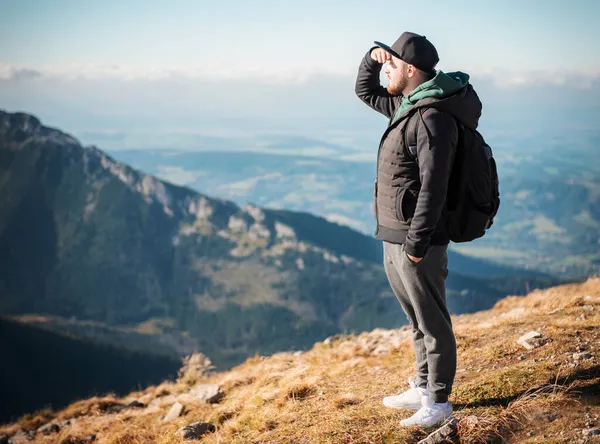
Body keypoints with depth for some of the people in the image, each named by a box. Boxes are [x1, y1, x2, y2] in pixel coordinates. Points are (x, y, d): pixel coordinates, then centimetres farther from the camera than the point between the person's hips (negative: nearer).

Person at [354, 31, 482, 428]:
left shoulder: (434, 118, -20)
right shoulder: (407, 105, 10)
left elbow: (433, 187, -25)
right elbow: (365, 91, 27)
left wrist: (416, 244, -24)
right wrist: (373, 55, 7)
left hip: (416, 242, -10)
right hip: (394, 237, 10)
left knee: (432, 323, 2)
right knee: (417, 320, 19)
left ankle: (439, 402, 12)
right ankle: (423, 388, 32)